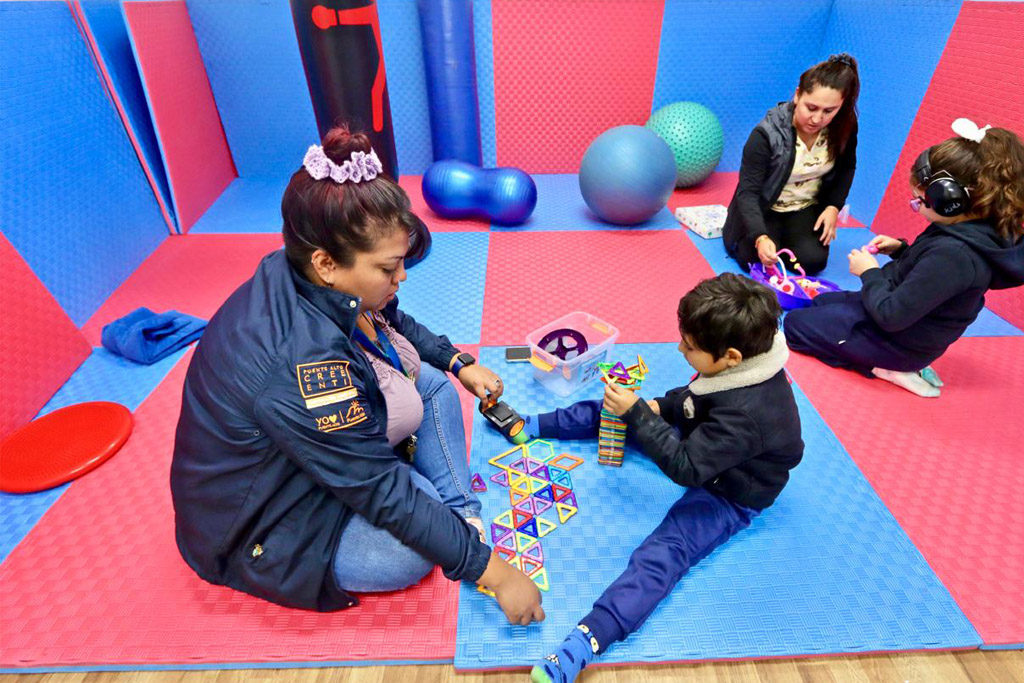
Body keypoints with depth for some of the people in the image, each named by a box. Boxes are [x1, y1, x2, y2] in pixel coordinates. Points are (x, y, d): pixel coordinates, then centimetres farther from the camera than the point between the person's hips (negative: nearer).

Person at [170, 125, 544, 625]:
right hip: (257, 527, -8)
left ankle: (464, 514, -4)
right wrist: (491, 570, -25)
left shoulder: (314, 283, -15)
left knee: (432, 383, 0)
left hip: (325, 444, 9)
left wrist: (459, 363, 3)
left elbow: (397, 324, 9)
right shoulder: (302, 363, -40)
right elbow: (385, 493, -32)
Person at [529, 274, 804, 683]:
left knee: (663, 553, -30)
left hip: (729, 495, -8)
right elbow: (694, 398, 5)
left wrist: (637, 414, -34)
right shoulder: (741, 361, -15)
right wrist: (656, 408, -10)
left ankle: (583, 643, -41)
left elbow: (685, 468, -34)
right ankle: (530, 424, 21)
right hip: (699, 443, 9)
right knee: (609, 412, 6)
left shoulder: (744, 412, -40)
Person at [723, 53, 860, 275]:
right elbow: (748, 192, -31)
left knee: (813, 261, -17)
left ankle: (782, 238, 16)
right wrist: (760, 237, -46)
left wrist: (833, 206, -10)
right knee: (758, 262, -22)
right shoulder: (767, 133, -28)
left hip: (807, 209, 3)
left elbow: (846, 168, 5)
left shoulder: (845, 126, -14)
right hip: (764, 209, -3)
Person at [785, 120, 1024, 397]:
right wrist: (900, 250, 0)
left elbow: (891, 316, -32)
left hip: (897, 341, -10)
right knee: (822, 302, 27)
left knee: (795, 323, -1)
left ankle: (885, 368, -3)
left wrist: (869, 273, -17)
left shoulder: (952, 253, -35)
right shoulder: (979, 232, -5)